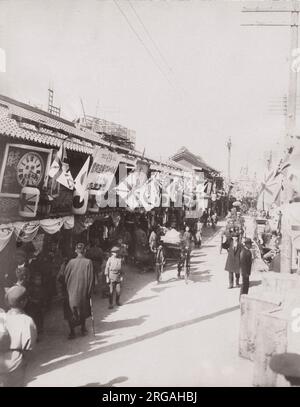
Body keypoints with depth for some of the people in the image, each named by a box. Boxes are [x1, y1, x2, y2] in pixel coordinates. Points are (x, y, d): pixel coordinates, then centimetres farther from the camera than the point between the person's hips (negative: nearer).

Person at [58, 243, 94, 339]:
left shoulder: (71, 262, -7)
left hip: (71, 291, 0)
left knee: (71, 311, 13)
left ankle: (72, 332, 10)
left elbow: (63, 276, -2)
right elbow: (91, 278, -10)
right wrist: (89, 292, -2)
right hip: (83, 291, 0)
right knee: (83, 310, 21)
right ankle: (83, 328, 30)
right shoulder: (88, 262, -11)